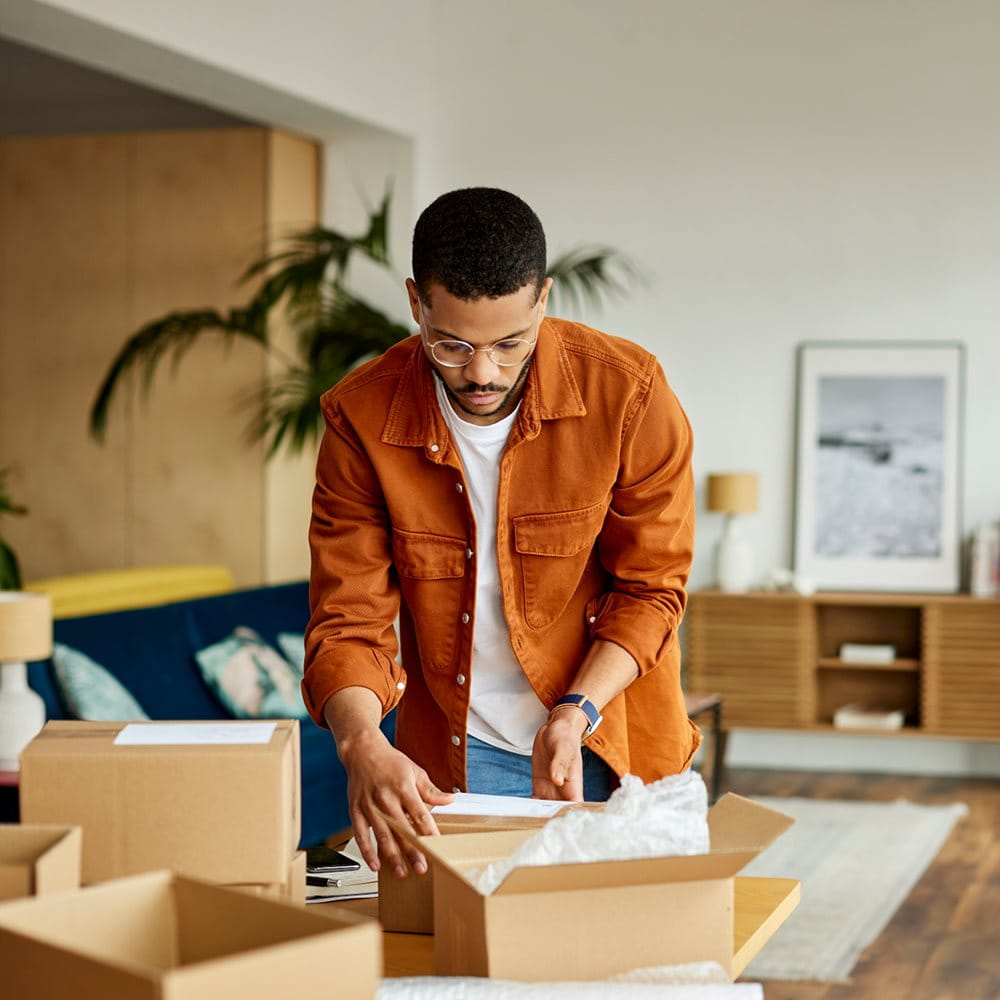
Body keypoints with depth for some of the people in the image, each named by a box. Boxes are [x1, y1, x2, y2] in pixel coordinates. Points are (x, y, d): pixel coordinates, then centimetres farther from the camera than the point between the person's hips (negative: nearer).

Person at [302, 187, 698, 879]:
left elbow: (651, 589, -8)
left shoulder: (630, 392, -16)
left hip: (614, 745, 0)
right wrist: (363, 745, -33)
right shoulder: (361, 418, -14)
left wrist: (577, 713, -22)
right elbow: (349, 619, -14)